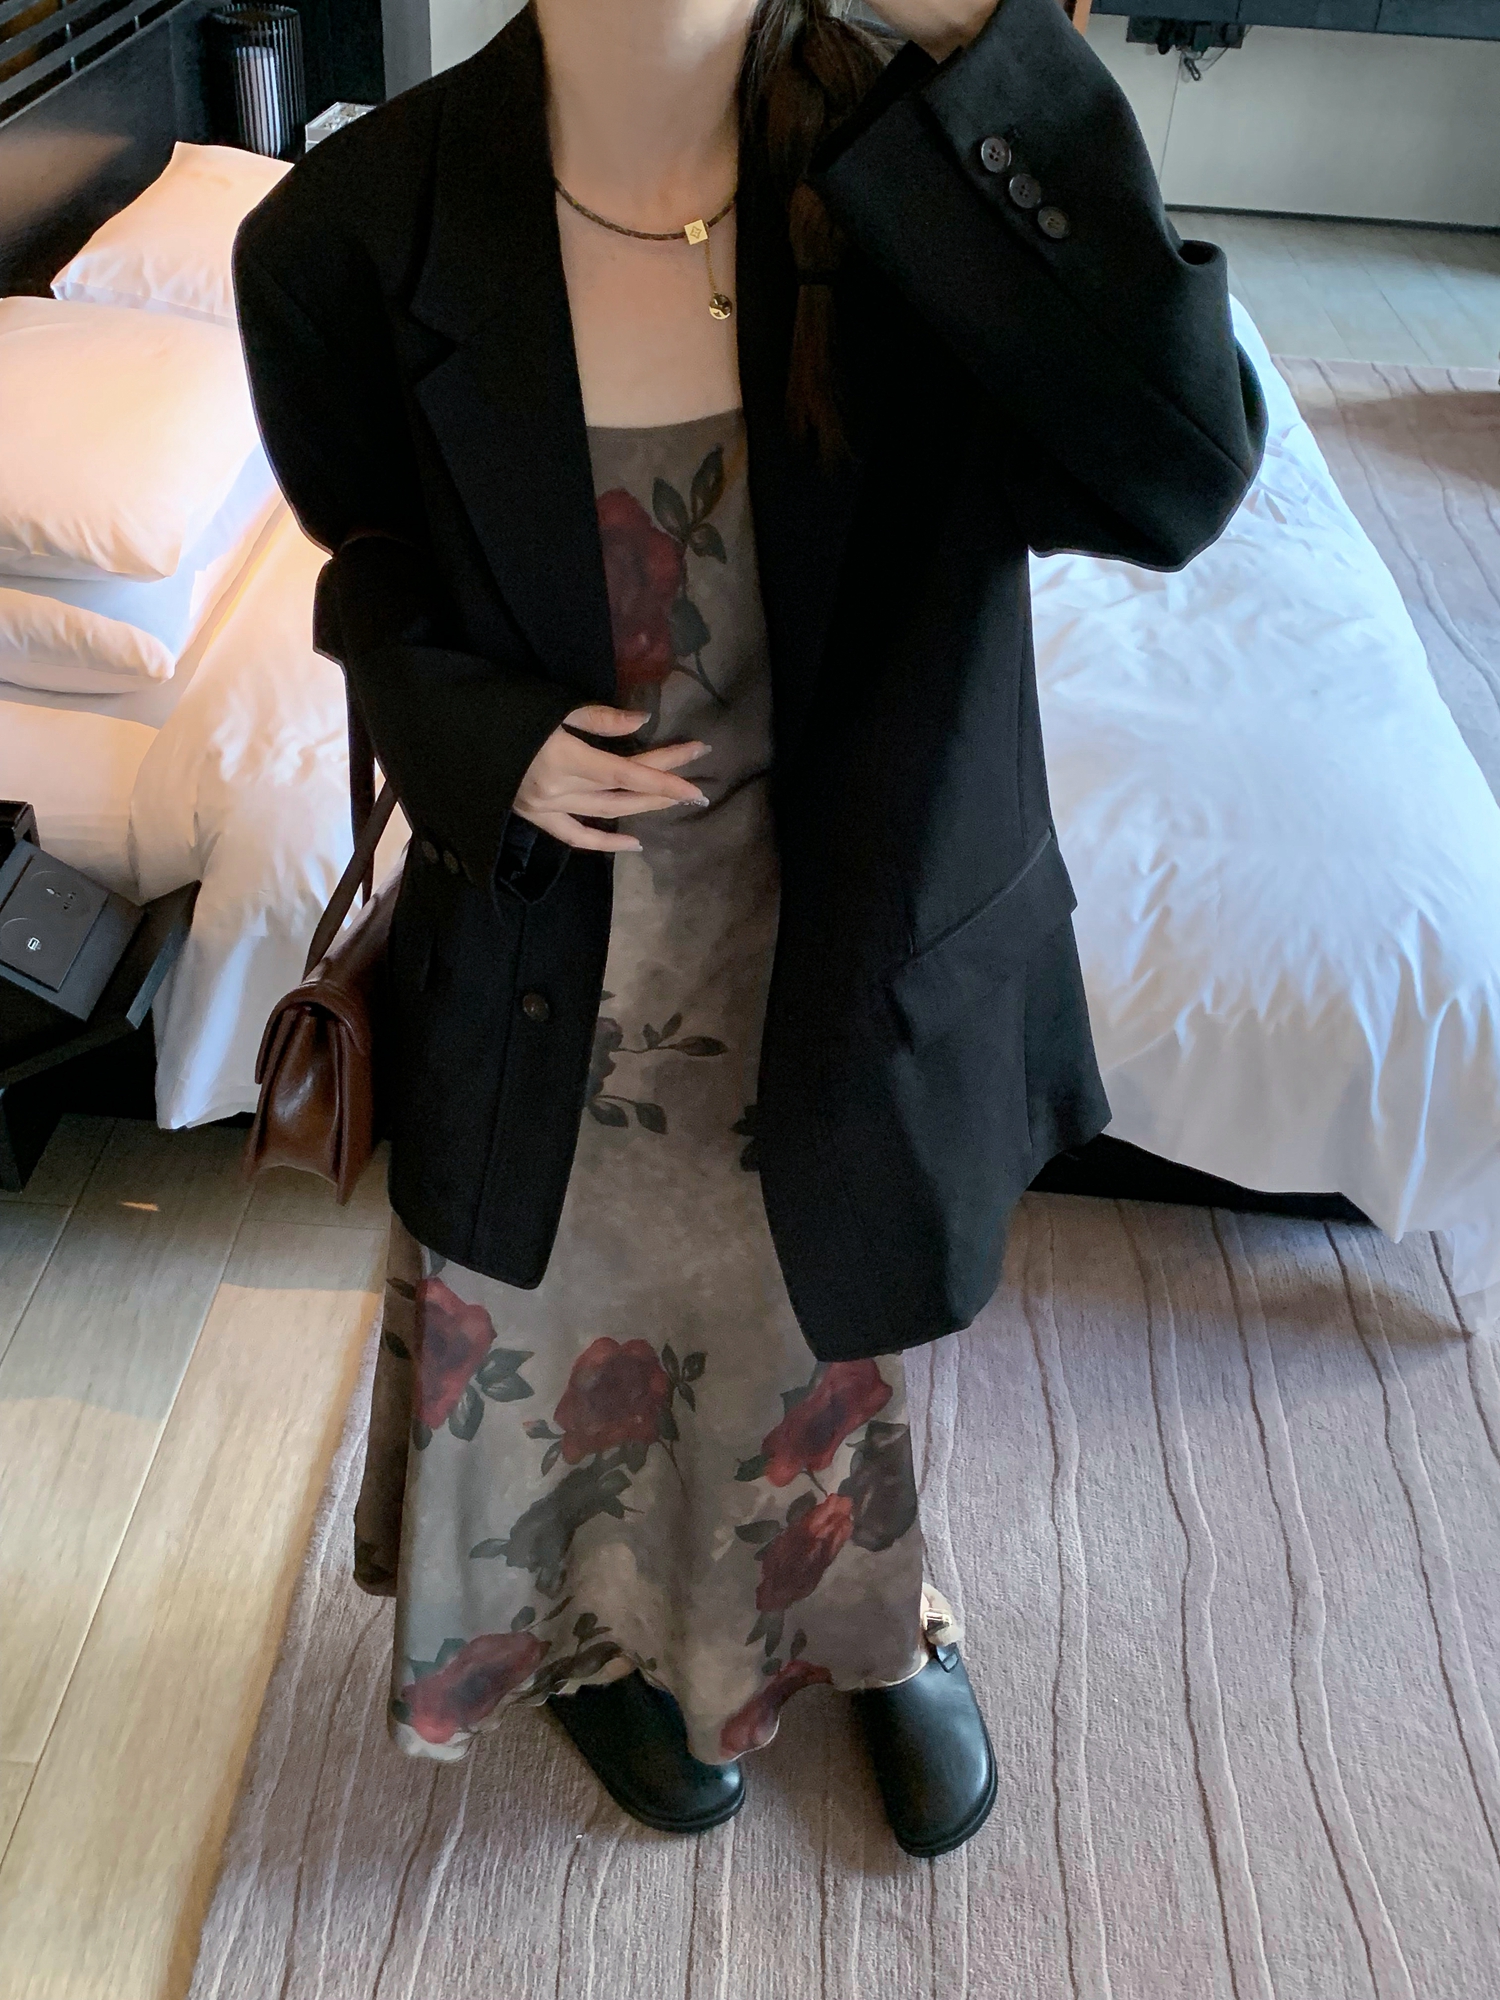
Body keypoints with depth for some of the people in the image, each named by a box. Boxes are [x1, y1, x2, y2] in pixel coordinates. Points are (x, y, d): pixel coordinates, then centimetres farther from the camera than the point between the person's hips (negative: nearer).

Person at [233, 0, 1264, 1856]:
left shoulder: (907, 162, -18)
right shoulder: (362, 225, -15)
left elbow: (1178, 476, -33)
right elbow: (373, 567, 2)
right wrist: (488, 744, -18)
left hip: (845, 924, 0)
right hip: (548, 951, 1)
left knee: (830, 1315, 25)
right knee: (554, 1324, 24)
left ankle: (875, 1618, 61)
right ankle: (594, 1630, 60)